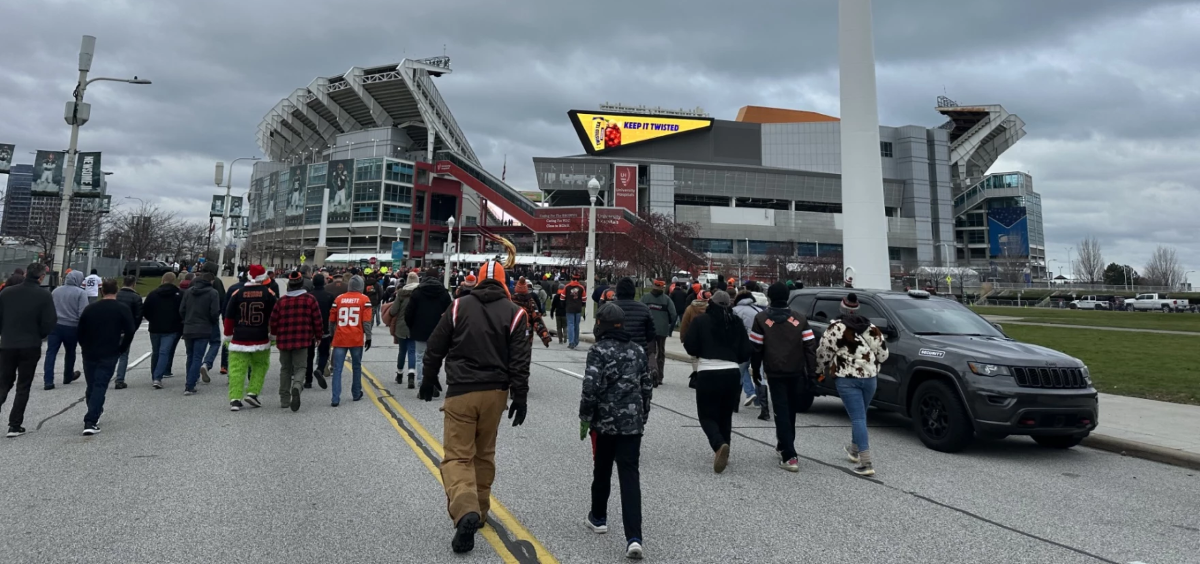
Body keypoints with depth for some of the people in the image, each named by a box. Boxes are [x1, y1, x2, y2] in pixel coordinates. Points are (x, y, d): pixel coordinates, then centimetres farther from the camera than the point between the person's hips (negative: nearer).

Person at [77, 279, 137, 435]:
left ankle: (93, 416, 29)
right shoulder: (123, 309, -5)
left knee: (91, 386, 17)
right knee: (100, 386, -4)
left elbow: (80, 331, 9)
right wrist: (122, 349, 2)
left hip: (89, 354, 4)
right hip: (109, 355, -4)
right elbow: (130, 332, -11)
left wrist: (86, 347, 21)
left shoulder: (90, 308, 6)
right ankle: (91, 422, -12)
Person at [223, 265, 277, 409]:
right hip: (261, 339, 0)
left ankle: (235, 399, 0)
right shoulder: (269, 294, -3)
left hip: (239, 338, 1)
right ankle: (252, 393, 8)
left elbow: (229, 316, 3)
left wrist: (228, 335, 13)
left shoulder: (237, 293, 0)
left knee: (237, 369, 4)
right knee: (260, 366, 16)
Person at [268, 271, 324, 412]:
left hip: (284, 340, 2)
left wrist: (275, 335, 24)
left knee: (285, 369, 15)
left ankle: (284, 399, 19)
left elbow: (273, 321, 4)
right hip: (303, 340, -2)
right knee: (300, 367, 4)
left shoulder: (281, 301, 1)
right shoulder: (310, 299, -3)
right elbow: (318, 320, -3)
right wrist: (318, 336, 12)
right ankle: (297, 387, -27)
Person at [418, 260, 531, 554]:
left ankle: (466, 512, -20)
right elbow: (520, 361, -6)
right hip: (495, 393, 2)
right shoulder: (515, 313, 0)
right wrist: (520, 397, -2)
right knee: (484, 454, 18)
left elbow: (435, 348, 5)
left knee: (457, 455, 1)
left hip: (460, 392, -2)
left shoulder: (458, 306, 1)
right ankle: (479, 511, 27)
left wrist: (429, 380, 18)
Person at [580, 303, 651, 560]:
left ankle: (598, 518, 36)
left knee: (602, 471, 17)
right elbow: (647, 388, 12)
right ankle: (634, 537, -8)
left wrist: (585, 418, -5)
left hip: (604, 422, -3)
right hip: (632, 423, 3)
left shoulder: (598, 351, -9)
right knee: (630, 477, 0)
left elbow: (591, 388, -17)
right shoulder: (638, 351, 8)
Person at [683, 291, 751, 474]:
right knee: (725, 415, 19)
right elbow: (745, 353, 5)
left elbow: (690, 347, -5)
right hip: (732, 373, 4)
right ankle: (722, 451, 21)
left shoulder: (700, 320, -3)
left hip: (708, 373, -3)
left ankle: (719, 445, -20)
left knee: (707, 415, 5)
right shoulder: (737, 323, 6)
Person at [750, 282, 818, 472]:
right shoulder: (799, 319, 4)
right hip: (796, 372, 3)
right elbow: (810, 347, -1)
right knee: (790, 411, 19)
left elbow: (756, 347, -4)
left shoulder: (761, 318, -4)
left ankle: (790, 456, -9)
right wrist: (811, 372, 2)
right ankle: (784, 444, 37)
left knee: (781, 412, -1)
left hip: (775, 372, -3)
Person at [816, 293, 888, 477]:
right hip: (870, 377, 5)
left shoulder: (836, 327, -9)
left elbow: (823, 353, -7)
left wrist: (826, 369, 12)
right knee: (860, 415, 22)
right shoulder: (871, 327, 7)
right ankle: (855, 450, 39)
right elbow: (883, 353, 9)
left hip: (846, 378, -5)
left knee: (858, 418, -6)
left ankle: (866, 463, -12)